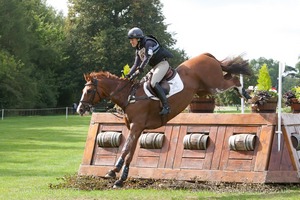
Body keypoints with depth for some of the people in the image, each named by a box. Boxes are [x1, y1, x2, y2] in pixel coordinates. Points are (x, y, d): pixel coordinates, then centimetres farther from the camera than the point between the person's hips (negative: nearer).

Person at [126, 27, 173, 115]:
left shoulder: (148, 43, -17)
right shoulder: (138, 50, 12)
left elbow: (146, 59, -28)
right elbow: (136, 64, 11)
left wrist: (138, 72, -35)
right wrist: (128, 75, -3)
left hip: (162, 64, -10)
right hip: (155, 67, 11)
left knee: (153, 83, -27)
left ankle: (166, 106, -32)